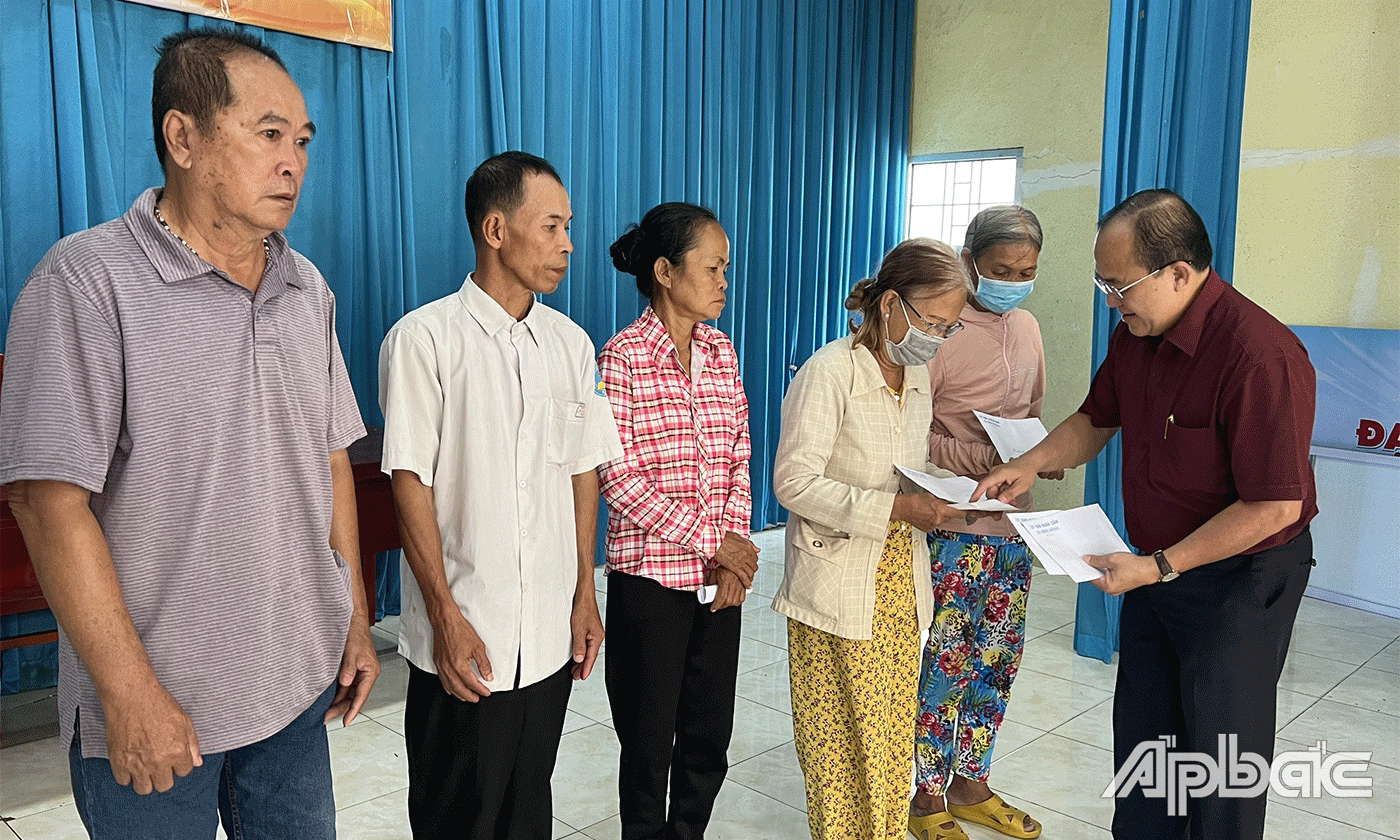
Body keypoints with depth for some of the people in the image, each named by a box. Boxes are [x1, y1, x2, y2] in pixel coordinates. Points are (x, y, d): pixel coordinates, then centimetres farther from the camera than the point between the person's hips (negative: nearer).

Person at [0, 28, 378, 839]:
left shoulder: (309, 288, 6)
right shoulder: (88, 281, -13)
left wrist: (356, 619, 10)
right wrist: (130, 693, -16)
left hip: (299, 685, 6)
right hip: (152, 711, -5)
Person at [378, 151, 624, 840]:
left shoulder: (571, 343, 6)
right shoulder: (424, 338, -10)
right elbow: (410, 482, -10)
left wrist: (585, 593, 9)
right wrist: (446, 616, -12)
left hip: (550, 636, 5)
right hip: (462, 638, -4)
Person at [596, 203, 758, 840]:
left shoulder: (721, 351, 7)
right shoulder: (623, 357, -11)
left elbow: (739, 455, 8)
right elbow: (619, 477, -15)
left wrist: (737, 541, -7)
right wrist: (709, 541, -14)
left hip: (720, 573, 5)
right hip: (650, 577, -5)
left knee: (710, 737, 15)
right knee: (650, 739, 10)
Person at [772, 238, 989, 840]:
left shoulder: (916, 374, 9)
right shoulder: (828, 372, -15)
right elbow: (793, 481, -20)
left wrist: (933, 499, -1)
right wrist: (894, 507, -26)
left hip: (902, 585, 7)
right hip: (839, 592, -7)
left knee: (894, 734, 15)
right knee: (845, 741, 5)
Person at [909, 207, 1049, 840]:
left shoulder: (1026, 327, 11)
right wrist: (983, 459, -25)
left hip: (1013, 525, 7)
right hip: (954, 528, -7)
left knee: (997, 662, 16)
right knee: (944, 665, 3)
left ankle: (971, 785, 34)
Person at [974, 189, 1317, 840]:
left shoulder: (1261, 357, -28)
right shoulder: (1136, 334, -2)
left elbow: (1275, 506, -26)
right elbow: (1096, 420, 13)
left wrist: (1159, 566, -24)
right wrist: (1032, 463, -5)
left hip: (1241, 576, -7)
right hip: (1157, 566, 8)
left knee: (1220, 748, 8)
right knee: (1141, 732, 20)